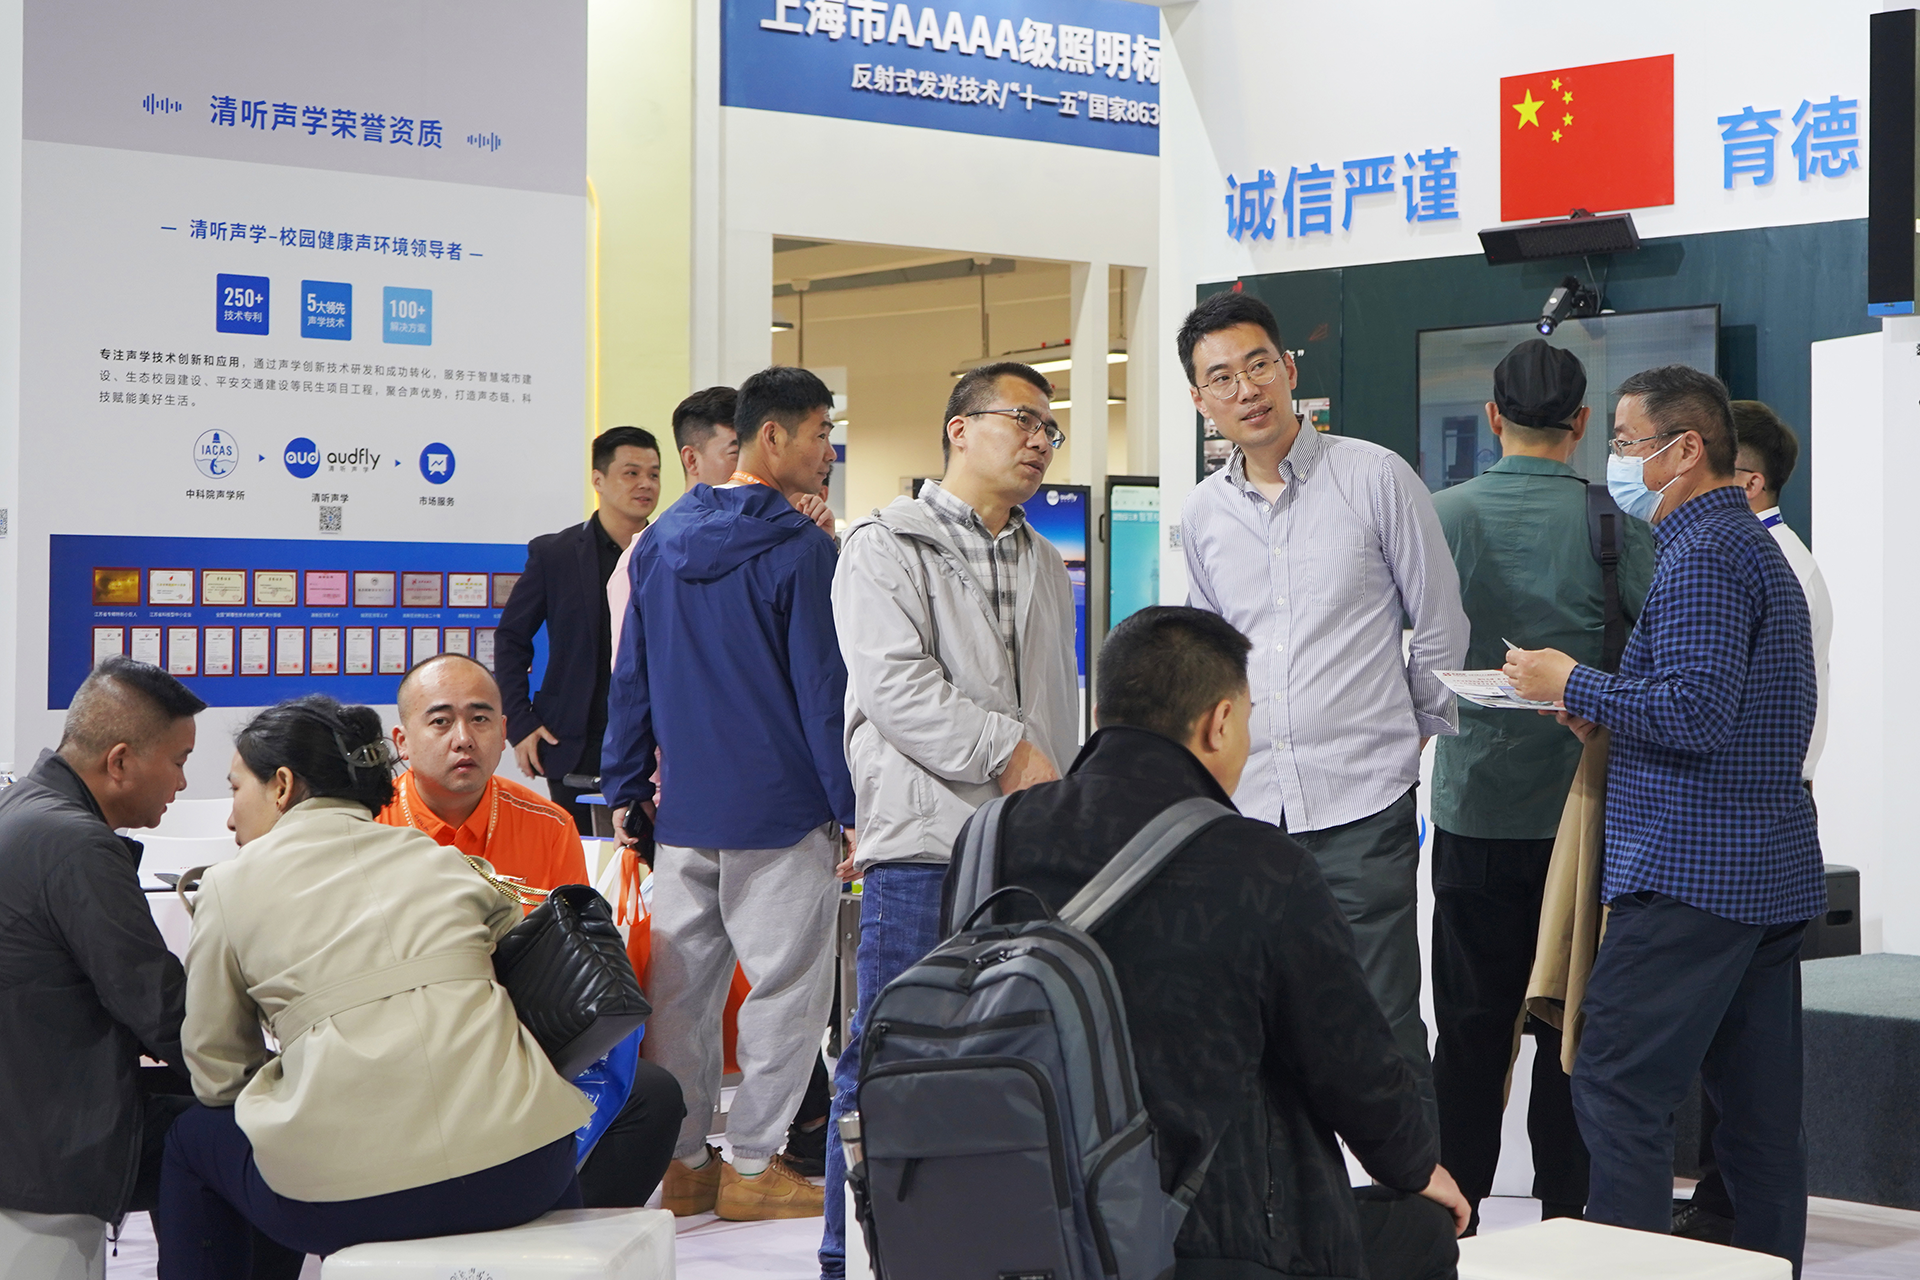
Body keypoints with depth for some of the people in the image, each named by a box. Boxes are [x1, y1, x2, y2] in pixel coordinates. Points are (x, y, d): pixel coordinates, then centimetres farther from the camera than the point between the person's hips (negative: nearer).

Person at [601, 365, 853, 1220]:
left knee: (681, 983, 10)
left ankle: (678, 1161, 16)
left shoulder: (660, 543, 10)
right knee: (785, 984, 2)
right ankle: (753, 1165, 5)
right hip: (779, 811, -6)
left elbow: (632, 676, 14)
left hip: (682, 809, 7)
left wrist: (626, 786, 19)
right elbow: (822, 688, -11)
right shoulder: (802, 549, -11)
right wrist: (852, 806, -6)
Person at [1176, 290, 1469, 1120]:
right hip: (1248, 806, 4)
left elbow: (1441, 629, 5)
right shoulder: (1203, 514, 10)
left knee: (1383, 1032, -3)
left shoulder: (1374, 478, -2)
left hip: (1363, 802, -4)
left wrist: (1413, 735, 12)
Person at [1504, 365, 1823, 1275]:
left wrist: (1576, 686, -11)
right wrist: (1608, 712, 13)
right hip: (1775, 877, 10)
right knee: (1760, 1107, 11)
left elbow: (1696, 711, -23)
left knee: (1617, 1090, -9)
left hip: (1691, 874, -10)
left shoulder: (1701, 556, -13)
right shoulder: (1757, 548, 20)